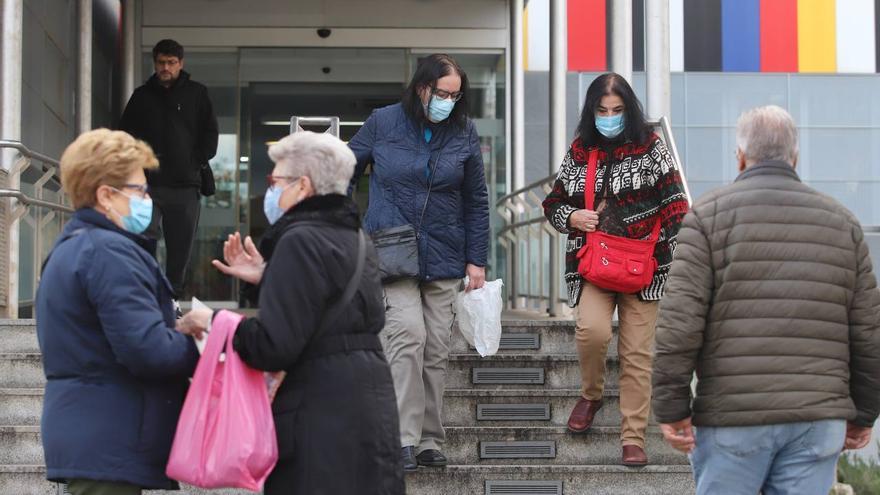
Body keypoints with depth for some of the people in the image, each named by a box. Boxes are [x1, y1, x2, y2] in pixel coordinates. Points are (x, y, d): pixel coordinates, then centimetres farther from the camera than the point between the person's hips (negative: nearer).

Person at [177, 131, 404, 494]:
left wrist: (213, 323, -6)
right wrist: (267, 278, 18)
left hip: (323, 422, -10)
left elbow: (273, 347, -19)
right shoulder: (352, 238, 16)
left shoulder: (301, 241, -13)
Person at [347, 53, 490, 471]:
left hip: (443, 258, 3)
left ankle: (430, 441, 12)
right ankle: (404, 440, -15)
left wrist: (476, 260, 6)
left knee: (436, 350, 4)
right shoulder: (383, 123, 0)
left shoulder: (464, 133, 5)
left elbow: (476, 201, 11)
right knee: (407, 335, -18)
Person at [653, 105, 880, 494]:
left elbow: (680, 320, -9)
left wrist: (670, 408, -5)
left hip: (733, 418, -3)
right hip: (818, 420, 3)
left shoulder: (709, 215, 0)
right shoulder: (842, 222, 11)